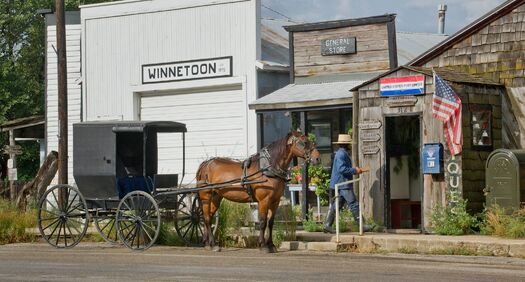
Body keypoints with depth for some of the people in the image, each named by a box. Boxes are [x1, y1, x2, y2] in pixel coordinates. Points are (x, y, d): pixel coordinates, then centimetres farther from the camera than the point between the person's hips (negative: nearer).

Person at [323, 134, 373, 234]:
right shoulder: (341, 154, -15)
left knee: (336, 205, 10)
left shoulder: (342, 153, 20)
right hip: (343, 184, -11)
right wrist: (355, 170, -17)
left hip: (341, 184, 11)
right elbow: (341, 169, -25)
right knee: (354, 204, -8)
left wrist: (357, 170, 20)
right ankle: (361, 226, -7)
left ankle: (327, 225, 8)